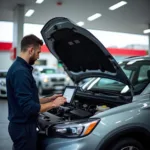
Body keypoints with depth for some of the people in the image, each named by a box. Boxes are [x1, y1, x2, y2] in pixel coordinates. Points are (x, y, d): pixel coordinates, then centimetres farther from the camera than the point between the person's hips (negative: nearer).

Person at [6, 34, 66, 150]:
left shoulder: (21, 68, 10)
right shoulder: (20, 72, -24)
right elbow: (28, 107, -27)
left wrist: (49, 99, 12)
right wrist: (53, 104, -16)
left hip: (22, 125, 10)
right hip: (23, 127, -10)